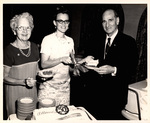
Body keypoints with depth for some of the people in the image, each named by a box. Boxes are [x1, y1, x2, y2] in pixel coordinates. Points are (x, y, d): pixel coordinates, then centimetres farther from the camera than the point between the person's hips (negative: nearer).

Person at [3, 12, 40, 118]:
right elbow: (4, 77, -11)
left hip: (32, 90, 5)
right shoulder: (9, 50, -14)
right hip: (15, 92, -4)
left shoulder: (34, 47, 1)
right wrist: (24, 82, -23)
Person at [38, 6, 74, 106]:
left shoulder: (70, 40, 9)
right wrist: (62, 59, -24)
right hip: (49, 85, -4)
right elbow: (44, 64, -13)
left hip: (65, 85, 4)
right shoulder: (48, 39, -7)